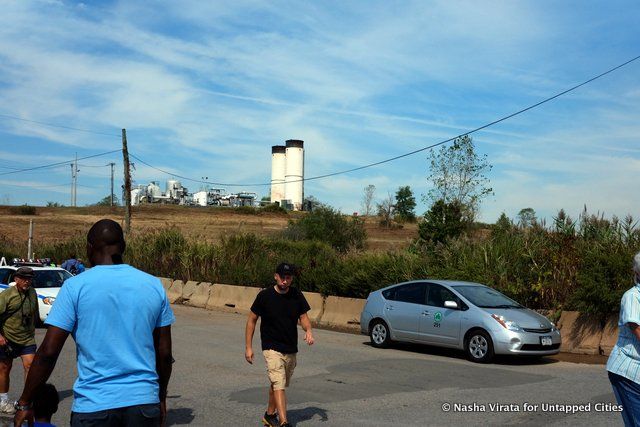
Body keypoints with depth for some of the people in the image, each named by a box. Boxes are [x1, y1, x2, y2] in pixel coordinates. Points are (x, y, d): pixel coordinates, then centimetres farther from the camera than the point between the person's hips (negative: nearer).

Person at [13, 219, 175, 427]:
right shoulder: (154, 285, 3)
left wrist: (24, 403, 4)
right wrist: (161, 397, 19)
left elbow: (48, 352, -7)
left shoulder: (76, 286, -5)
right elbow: (164, 353, 6)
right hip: (144, 402, 2)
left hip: (93, 405, -2)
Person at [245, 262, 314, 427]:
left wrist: (308, 330, -13)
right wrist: (248, 347, -5)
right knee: (279, 385, -16)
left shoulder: (297, 296, 0)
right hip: (272, 348, -4)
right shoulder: (265, 295, -10)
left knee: (277, 384, 17)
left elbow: (303, 316, 9)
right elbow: (252, 320, -3)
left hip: (291, 350, 5)